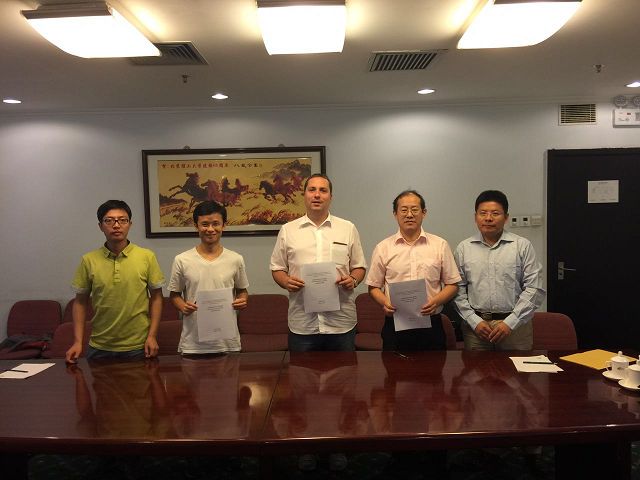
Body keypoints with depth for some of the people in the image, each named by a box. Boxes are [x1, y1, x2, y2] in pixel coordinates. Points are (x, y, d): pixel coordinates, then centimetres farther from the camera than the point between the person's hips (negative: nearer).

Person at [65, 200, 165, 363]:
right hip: (99, 348, 1)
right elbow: (80, 302, 4)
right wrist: (78, 342, -2)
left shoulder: (147, 257, -5)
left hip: (138, 346, -1)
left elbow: (156, 297, 0)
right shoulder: (88, 260, -2)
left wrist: (152, 335, -6)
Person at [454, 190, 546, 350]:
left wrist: (510, 322, -9)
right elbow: (458, 289, 2)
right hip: (475, 325, 1)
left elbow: (534, 288, -3)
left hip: (515, 324, -1)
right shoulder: (464, 248, 4)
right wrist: (474, 321, -7)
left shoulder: (522, 246, 0)